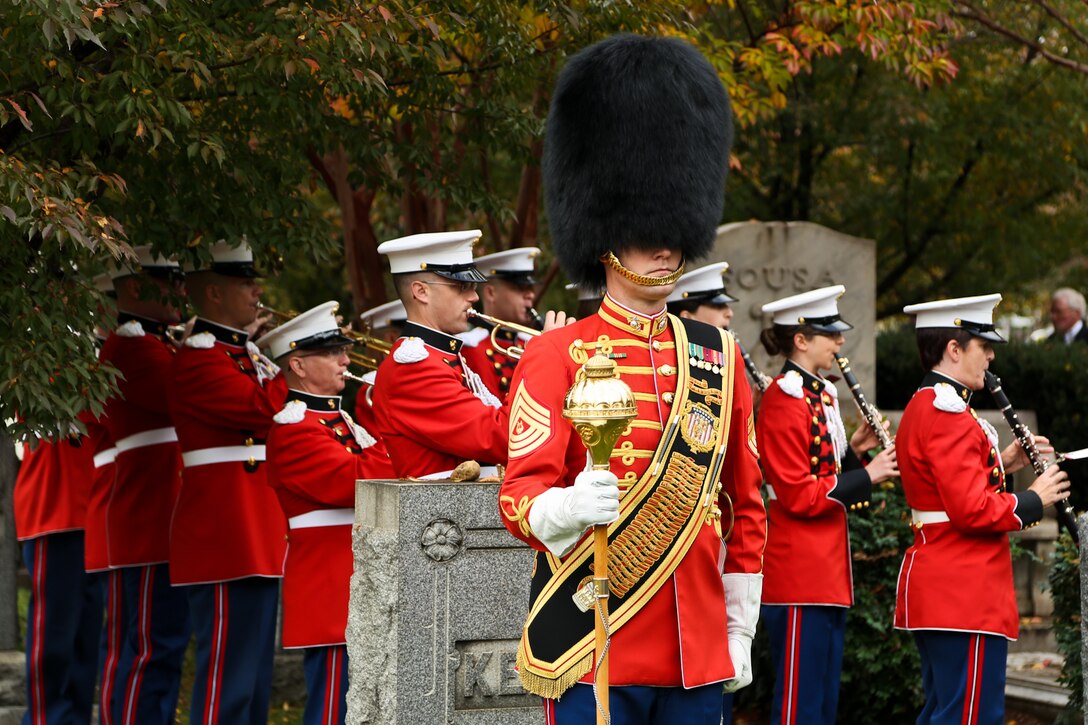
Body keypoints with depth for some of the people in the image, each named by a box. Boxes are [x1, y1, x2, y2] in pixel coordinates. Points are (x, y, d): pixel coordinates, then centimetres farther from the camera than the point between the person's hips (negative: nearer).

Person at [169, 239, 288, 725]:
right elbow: (269, 409, -26)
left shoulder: (241, 354, 18)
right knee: (227, 683, -9)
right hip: (226, 541, -10)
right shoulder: (200, 360, -14)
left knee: (254, 681, 13)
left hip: (258, 541, 10)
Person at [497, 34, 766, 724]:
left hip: (698, 657, 5)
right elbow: (520, 495, -9)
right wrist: (569, 506, -32)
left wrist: (740, 632, 14)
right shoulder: (557, 355, -2)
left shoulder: (719, 356, 13)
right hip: (594, 652, -5)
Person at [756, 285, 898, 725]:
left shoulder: (822, 395, 16)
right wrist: (866, 475, -17)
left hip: (828, 573, 10)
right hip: (800, 572, -10)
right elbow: (798, 496, -18)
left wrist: (854, 452, 3)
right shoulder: (784, 400, -13)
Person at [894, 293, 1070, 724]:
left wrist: (1003, 463, 11)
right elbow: (971, 510, -23)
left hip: (934, 588, 11)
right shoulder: (949, 414, -17)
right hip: (966, 592, -11)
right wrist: (1035, 499, -10)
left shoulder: (921, 408, 15)